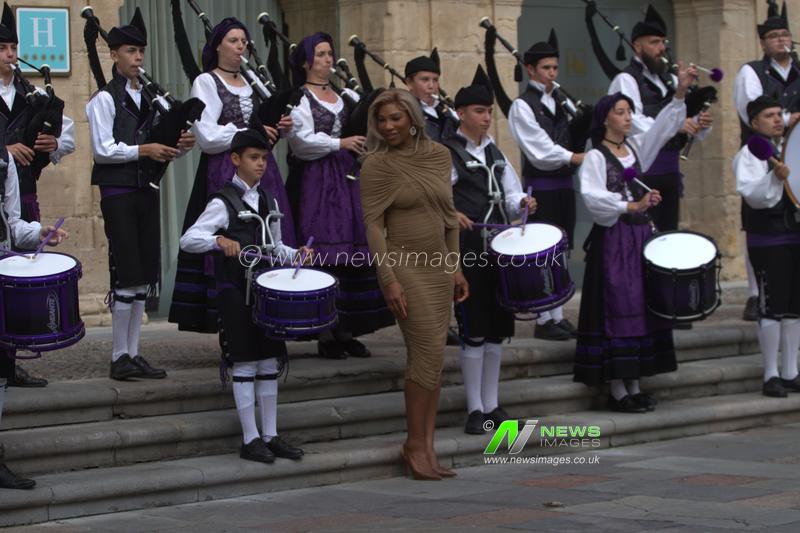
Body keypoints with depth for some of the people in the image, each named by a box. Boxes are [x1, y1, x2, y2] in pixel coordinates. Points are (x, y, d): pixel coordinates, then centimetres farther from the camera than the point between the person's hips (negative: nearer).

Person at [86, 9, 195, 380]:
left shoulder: (149, 98, 14)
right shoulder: (104, 100, -5)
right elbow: (102, 150, -12)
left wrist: (178, 147, -3)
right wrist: (143, 150, -17)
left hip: (146, 190, 7)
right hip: (118, 192, -7)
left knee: (144, 276, 7)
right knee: (126, 275, -8)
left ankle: (133, 353, 13)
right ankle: (120, 357, -2)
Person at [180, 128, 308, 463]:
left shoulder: (268, 201, 12)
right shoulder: (223, 202, -9)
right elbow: (187, 240, -18)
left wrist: (295, 255, 2)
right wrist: (219, 240, -35)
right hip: (236, 293, -7)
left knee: (270, 363, 8)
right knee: (245, 364, -3)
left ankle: (270, 436, 16)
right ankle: (250, 440, 4)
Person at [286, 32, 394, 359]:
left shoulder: (347, 98, 18)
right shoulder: (299, 99, -3)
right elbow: (302, 140, -15)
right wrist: (340, 143, -21)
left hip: (347, 179, 7)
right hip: (315, 182, -7)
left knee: (353, 254, 4)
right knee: (324, 255, -10)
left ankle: (346, 330, 10)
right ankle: (325, 334, -6)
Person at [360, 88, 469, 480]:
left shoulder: (439, 156, 7)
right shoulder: (376, 165, -9)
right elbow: (372, 224, -12)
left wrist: (455, 267, 12)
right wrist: (389, 280, -18)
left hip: (438, 268, 6)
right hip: (404, 268, -6)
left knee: (430, 358, 5)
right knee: (429, 353, -10)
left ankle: (427, 449, 8)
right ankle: (414, 445, 1)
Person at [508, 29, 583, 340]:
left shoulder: (560, 101, 12)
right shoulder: (523, 105, -8)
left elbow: (573, 138, 10)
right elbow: (540, 151, -15)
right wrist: (574, 158, -19)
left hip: (563, 185, 7)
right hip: (541, 187, -7)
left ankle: (558, 317, 16)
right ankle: (544, 321, 2)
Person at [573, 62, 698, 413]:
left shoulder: (636, 148, 12)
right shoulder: (595, 157, -8)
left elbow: (663, 127, 2)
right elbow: (593, 196, -22)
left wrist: (680, 93, -10)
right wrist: (631, 206, -28)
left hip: (641, 236, 7)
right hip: (613, 240, -7)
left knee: (641, 308, 7)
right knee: (617, 310, -6)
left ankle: (634, 385, 13)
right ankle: (617, 390, -2)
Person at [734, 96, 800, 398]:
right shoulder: (749, 155, -6)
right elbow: (753, 195, -19)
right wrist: (775, 177, -33)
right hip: (768, 240, -7)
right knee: (772, 307, -6)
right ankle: (771, 375, 1)